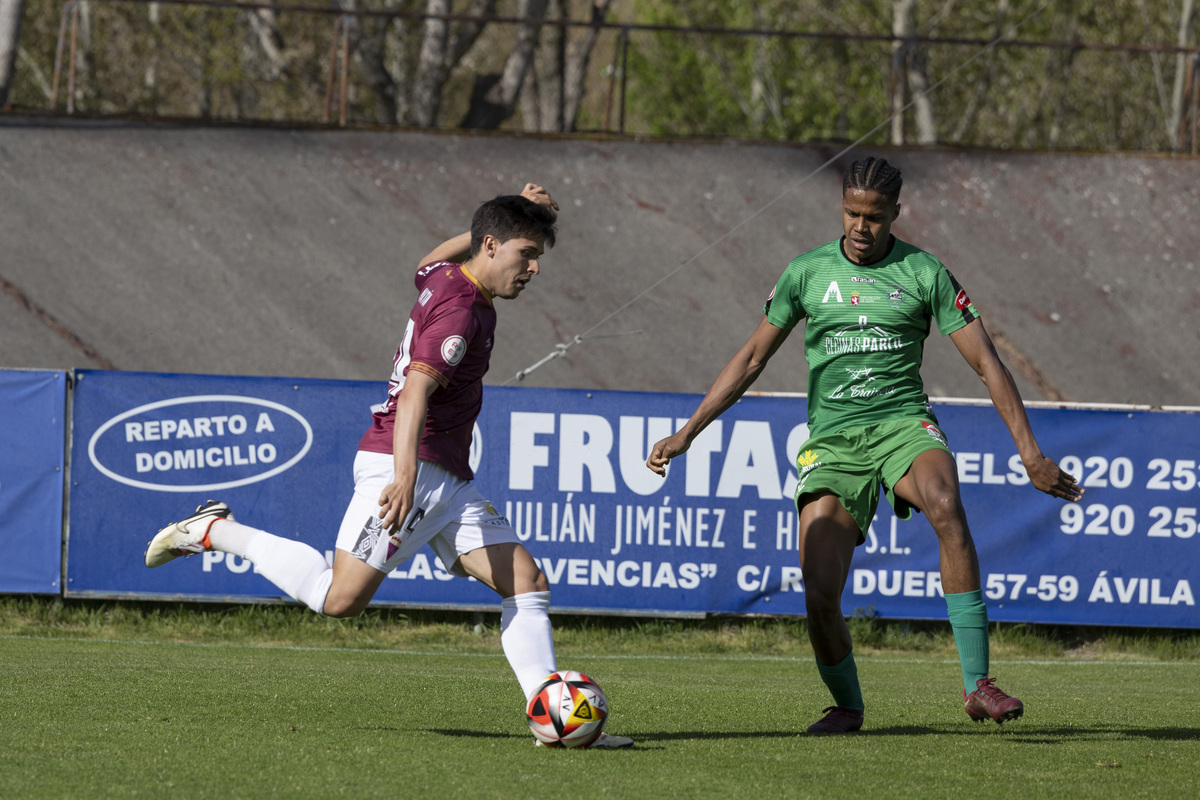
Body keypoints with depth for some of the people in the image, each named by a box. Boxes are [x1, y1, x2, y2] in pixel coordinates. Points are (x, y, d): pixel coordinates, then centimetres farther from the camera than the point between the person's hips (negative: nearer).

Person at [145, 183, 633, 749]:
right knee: (339, 599, -17)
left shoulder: (444, 276, 15)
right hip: (400, 466, -10)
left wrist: (518, 211, 38)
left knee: (528, 584, -1)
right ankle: (214, 531, 0)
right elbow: (416, 389, -28)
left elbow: (432, 261, 42)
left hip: (446, 483, 10)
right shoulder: (459, 310, -14)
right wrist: (404, 473, -41)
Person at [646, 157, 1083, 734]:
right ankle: (846, 704, 18)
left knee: (945, 505, -37)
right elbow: (751, 359, 16)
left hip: (903, 423, -1)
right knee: (819, 597, -14)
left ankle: (977, 684, -35)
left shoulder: (924, 273, 3)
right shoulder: (807, 272, 8)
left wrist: (1030, 452, -5)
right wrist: (686, 434, 12)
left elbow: (985, 361, 2)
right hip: (831, 440, 2)